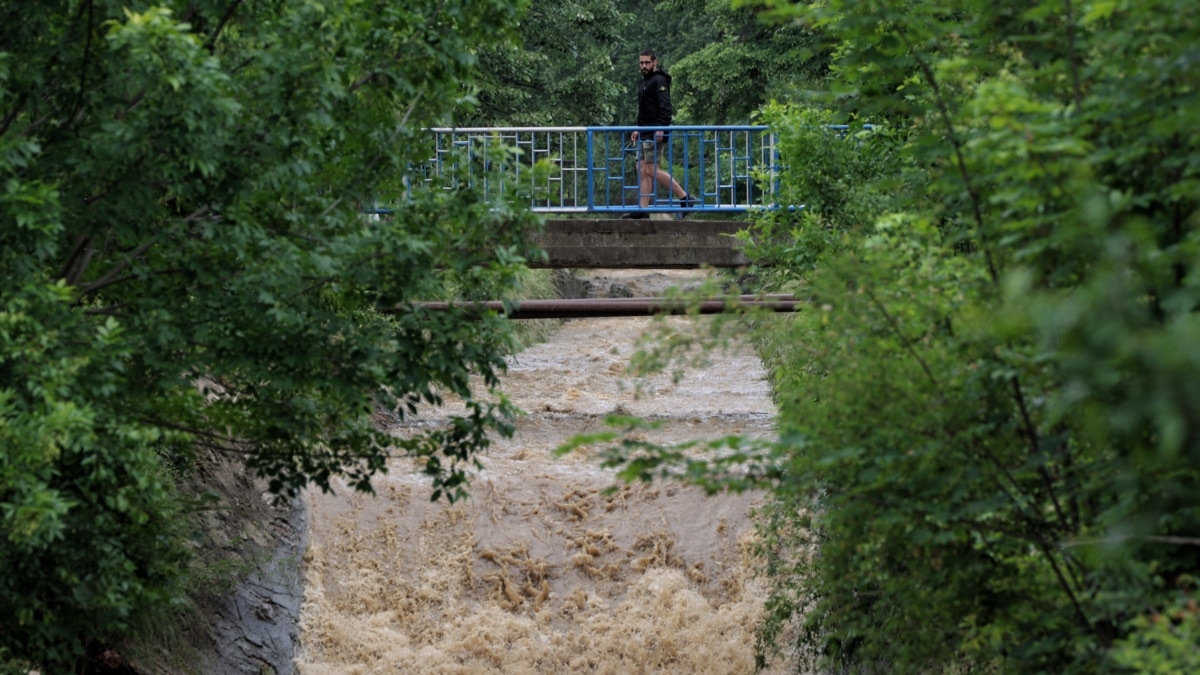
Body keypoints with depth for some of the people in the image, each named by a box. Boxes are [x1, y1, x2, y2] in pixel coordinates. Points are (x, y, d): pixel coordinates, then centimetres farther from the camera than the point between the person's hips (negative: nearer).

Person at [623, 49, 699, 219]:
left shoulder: (659, 81, -9)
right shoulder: (645, 82, 22)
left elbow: (665, 107, -19)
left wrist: (660, 129, -27)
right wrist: (639, 130, 23)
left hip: (655, 134, -10)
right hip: (646, 134, 10)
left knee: (652, 170, -13)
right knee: (642, 171, 4)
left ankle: (685, 198, -8)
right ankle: (642, 209, 3)